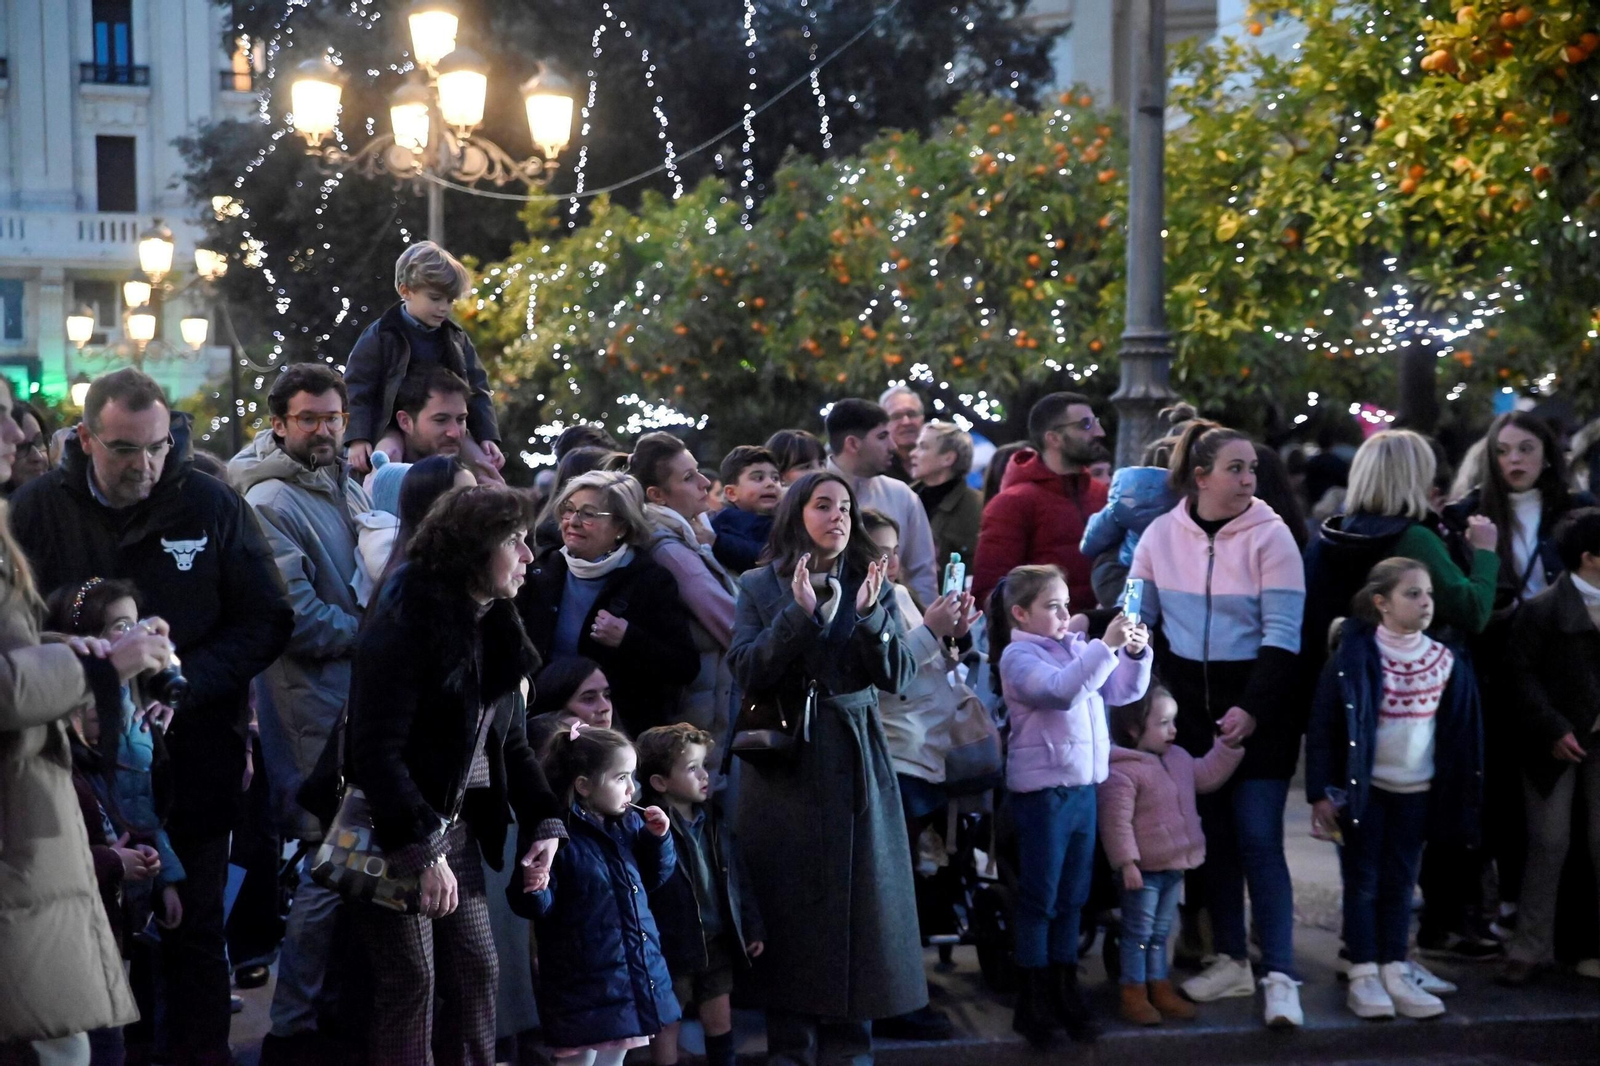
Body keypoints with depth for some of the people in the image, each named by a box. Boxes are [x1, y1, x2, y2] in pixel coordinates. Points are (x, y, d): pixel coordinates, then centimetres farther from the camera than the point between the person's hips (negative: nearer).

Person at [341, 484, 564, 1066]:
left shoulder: (494, 627, 8)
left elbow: (510, 744, 13)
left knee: (478, 972, 10)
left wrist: (545, 822, 1)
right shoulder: (407, 623, -18)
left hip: (458, 827, 8)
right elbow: (376, 753, -23)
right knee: (412, 980, -2)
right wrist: (423, 850, -25)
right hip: (394, 834, -8)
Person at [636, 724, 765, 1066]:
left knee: (720, 1017, 16)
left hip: (717, 943, 6)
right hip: (671, 948, -6)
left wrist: (751, 928, 12)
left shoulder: (714, 823, 3)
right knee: (666, 1024, 9)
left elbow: (738, 880, 11)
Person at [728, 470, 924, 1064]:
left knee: (854, 906, 3)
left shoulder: (873, 586, 7)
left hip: (854, 768, 2)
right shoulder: (759, 588, 2)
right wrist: (799, 613, -21)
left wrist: (869, 615, -18)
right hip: (783, 765, -1)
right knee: (788, 907, 2)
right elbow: (747, 673, -11)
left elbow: (897, 677, -2)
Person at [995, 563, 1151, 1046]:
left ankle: (1065, 992, 24)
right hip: (1043, 790, -7)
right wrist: (1106, 646, -30)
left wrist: (1135, 653, -6)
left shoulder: (1077, 647, 10)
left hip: (1083, 786, 7)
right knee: (1039, 899, 2)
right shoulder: (1018, 655, -9)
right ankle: (1033, 1002, 10)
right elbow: (1062, 690, -26)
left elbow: (1123, 690, 11)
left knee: (1073, 897, 13)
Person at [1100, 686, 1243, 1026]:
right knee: (1138, 934, 2)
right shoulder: (1121, 772, -21)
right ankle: (1134, 995, 10)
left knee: (1160, 934, 19)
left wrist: (1228, 746, 12)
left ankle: (1160, 989, 28)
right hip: (1144, 870, -8)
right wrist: (1126, 862, -23)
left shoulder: (1178, 759, 8)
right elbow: (1116, 821, -23)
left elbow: (1207, 776, 21)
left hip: (1173, 867, 8)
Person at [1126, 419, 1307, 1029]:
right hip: (1189, 702, 4)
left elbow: (1282, 634, -11)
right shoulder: (1161, 534, 0)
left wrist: (1252, 709, -19)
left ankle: (1279, 976, -2)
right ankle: (1231, 961, 23)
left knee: (1257, 839, -7)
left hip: (1258, 705, -3)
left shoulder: (1269, 535, -9)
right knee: (1211, 834, 11)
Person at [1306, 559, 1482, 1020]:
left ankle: (1395, 974, 17)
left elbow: (1459, 732, 7)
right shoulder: (1354, 656, -12)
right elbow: (1323, 725, -10)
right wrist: (1321, 791, -13)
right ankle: (1363, 977, 10)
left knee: (1400, 884, 10)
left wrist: (1459, 794, 5)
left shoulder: (1446, 661, 1)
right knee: (1363, 882, 3)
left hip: (1416, 791, 4)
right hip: (1363, 788, -4)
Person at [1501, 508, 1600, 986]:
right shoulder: (1543, 609, -8)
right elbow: (1524, 674, -8)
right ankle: (1530, 949, 10)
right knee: (1548, 845, 1)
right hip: (1557, 743, -4)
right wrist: (1554, 730, -14)